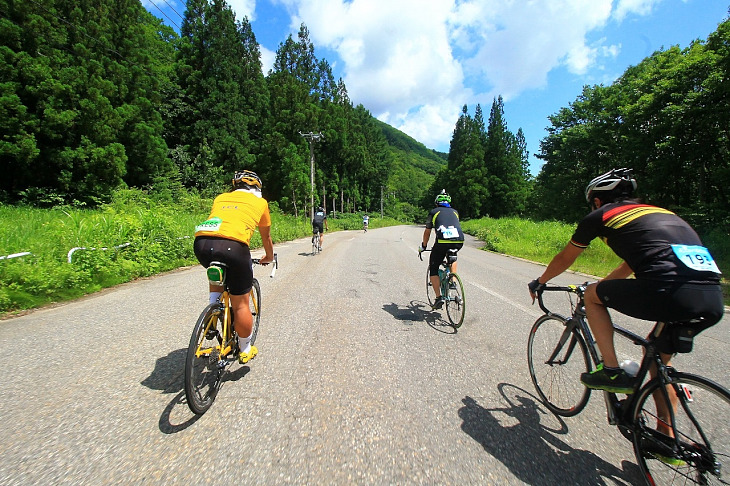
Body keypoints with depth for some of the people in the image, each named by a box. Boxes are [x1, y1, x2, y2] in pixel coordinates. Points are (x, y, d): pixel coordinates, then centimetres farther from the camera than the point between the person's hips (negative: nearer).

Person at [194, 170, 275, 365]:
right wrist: (269, 258, 50)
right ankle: (245, 350, 28)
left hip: (202, 243, 5)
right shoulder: (260, 202, 22)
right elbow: (266, 236, 32)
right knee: (241, 304, 11)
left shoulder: (220, 198, 30)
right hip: (233, 245, -4)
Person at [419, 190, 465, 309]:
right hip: (459, 241, 4)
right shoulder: (454, 212, 30)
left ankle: (439, 297, 4)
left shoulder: (433, 212, 22)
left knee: (433, 270, 13)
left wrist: (423, 247, 41)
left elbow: (427, 232, 27)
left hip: (442, 241, -4)